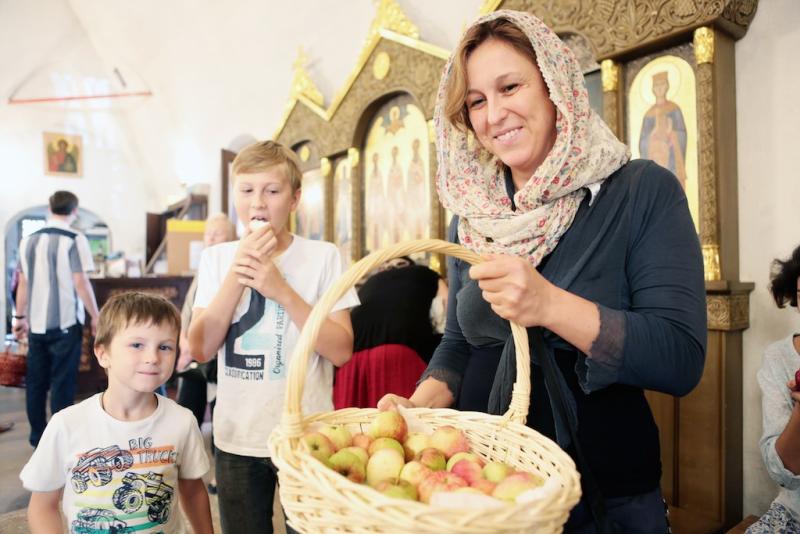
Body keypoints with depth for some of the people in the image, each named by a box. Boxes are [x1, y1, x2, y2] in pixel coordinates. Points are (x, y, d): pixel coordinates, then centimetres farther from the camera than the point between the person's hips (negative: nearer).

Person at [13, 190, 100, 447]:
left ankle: (37, 436, 23)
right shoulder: (75, 239, -10)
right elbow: (81, 282, -13)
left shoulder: (28, 240, 8)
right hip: (65, 322, -5)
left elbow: (23, 283, 11)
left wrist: (20, 317, 20)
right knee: (62, 381, 1)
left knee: (36, 381, 13)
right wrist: (95, 316, -5)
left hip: (36, 322, 5)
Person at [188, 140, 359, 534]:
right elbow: (201, 349, -7)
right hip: (237, 439, 2)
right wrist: (236, 273, -17)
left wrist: (283, 290, -22)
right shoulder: (216, 258, 1)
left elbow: (341, 350, -12)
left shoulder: (323, 256, -7)